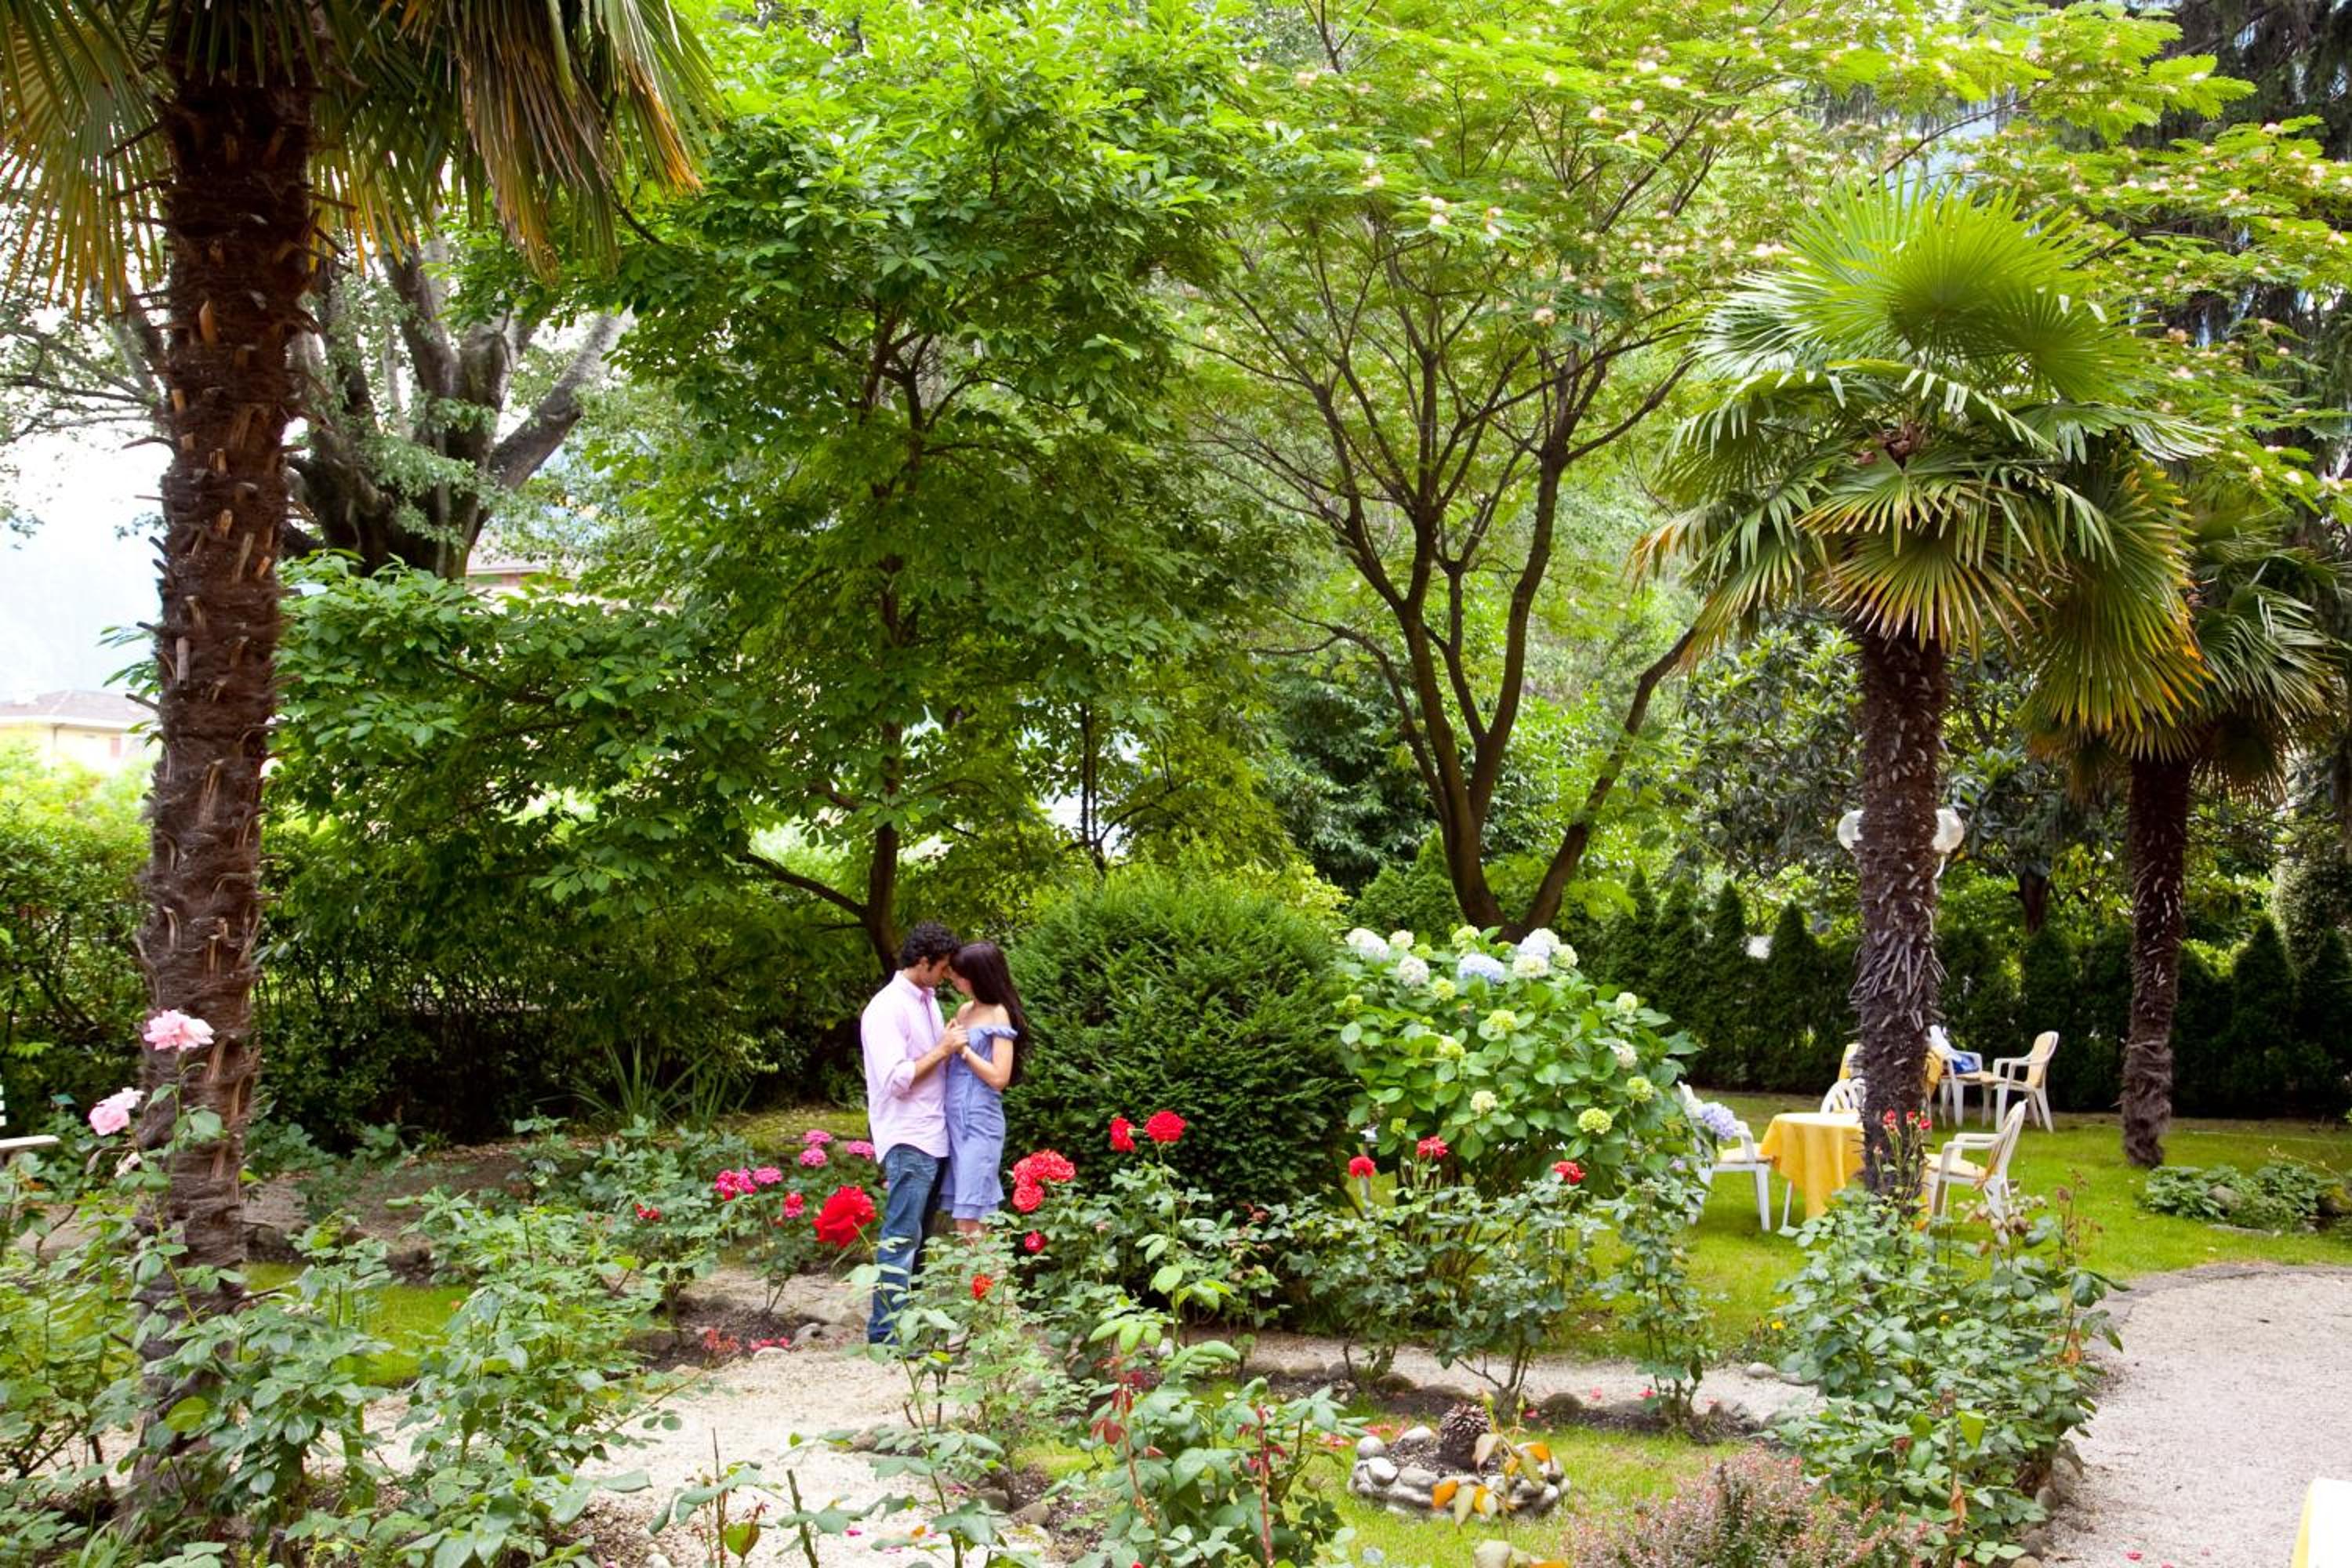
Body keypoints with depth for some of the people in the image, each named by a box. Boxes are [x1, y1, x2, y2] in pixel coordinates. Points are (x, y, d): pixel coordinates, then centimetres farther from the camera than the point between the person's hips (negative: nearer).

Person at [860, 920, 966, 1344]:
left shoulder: (927, 1001, 14)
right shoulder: (889, 1008, -15)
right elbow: (898, 1079, -20)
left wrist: (954, 1043, 6)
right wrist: (943, 1049, -14)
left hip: (934, 1138, 9)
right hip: (907, 1141, -9)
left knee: (916, 1234, 14)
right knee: (901, 1237, -7)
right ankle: (885, 1331, -3)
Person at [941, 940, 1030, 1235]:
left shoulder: (999, 1015, -8)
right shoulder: (965, 1011, 13)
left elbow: (999, 1077, -14)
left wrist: (963, 1047, -11)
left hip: (979, 1122, -8)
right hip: (954, 1119, 8)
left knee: (969, 1223, -9)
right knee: (963, 1218, 9)